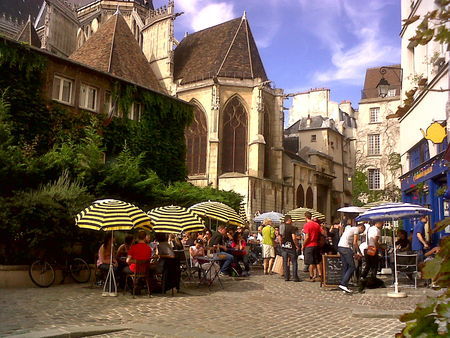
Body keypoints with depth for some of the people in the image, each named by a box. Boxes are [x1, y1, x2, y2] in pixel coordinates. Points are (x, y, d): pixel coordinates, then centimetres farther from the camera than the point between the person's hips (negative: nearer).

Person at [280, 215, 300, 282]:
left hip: (284, 247, 5)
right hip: (291, 246, -5)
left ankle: (286, 277, 11)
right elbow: (294, 238, -18)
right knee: (294, 262, 3)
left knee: (285, 262, 9)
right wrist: (297, 246, -7)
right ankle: (295, 277, 1)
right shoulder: (292, 228, -11)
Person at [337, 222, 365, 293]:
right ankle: (343, 284, -14)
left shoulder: (350, 228, 27)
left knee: (345, 267, 11)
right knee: (352, 267, -5)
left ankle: (344, 286, 10)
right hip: (345, 248, -9)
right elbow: (355, 243, -6)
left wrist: (354, 253, 20)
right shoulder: (356, 229, 0)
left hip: (340, 247, 9)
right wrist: (358, 252, 5)